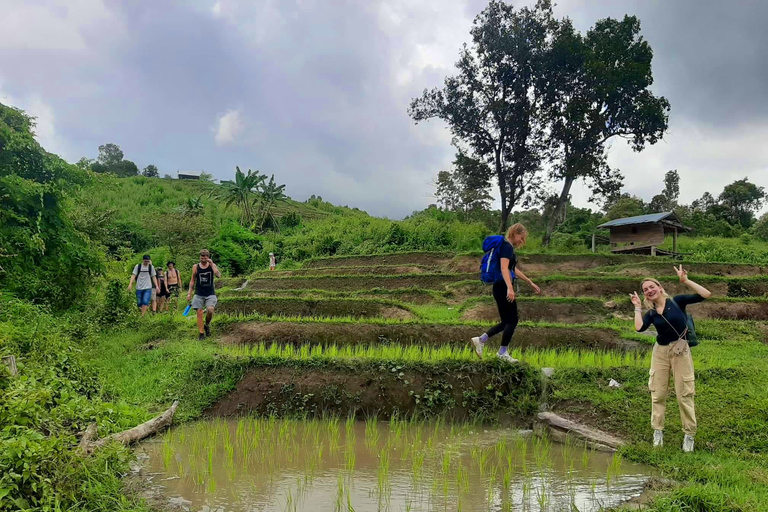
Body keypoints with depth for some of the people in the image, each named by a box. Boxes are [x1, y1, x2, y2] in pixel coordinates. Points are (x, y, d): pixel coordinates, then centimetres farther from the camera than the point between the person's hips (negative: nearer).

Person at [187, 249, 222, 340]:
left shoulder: (212, 265, 0)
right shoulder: (196, 267, 2)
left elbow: (218, 275, -17)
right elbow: (192, 280, 8)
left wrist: (212, 264, -17)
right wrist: (189, 293, 3)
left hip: (210, 294, -1)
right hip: (199, 294, 1)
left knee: (210, 310, -20)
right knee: (199, 312, -2)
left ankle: (207, 325, 9)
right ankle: (201, 333, 7)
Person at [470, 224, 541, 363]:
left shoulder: (509, 247, 18)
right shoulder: (507, 246, -13)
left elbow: (513, 269, 29)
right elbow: (504, 268, -27)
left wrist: (530, 283, 33)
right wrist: (510, 288, -38)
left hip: (502, 288, 10)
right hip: (503, 288, -10)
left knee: (507, 321, 13)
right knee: (512, 320, -1)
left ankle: (480, 340, 14)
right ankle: (503, 353, 9)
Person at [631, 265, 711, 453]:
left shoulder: (677, 301, -4)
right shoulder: (651, 313, 3)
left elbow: (706, 295, -14)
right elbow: (639, 328, -17)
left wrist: (685, 280, -17)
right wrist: (637, 307, -4)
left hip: (680, 351, -3)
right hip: (660, 352, 3)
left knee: (684, 393, 0)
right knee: (658, 393, 7)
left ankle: (689, 434, 12)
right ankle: (658, 430, 19)